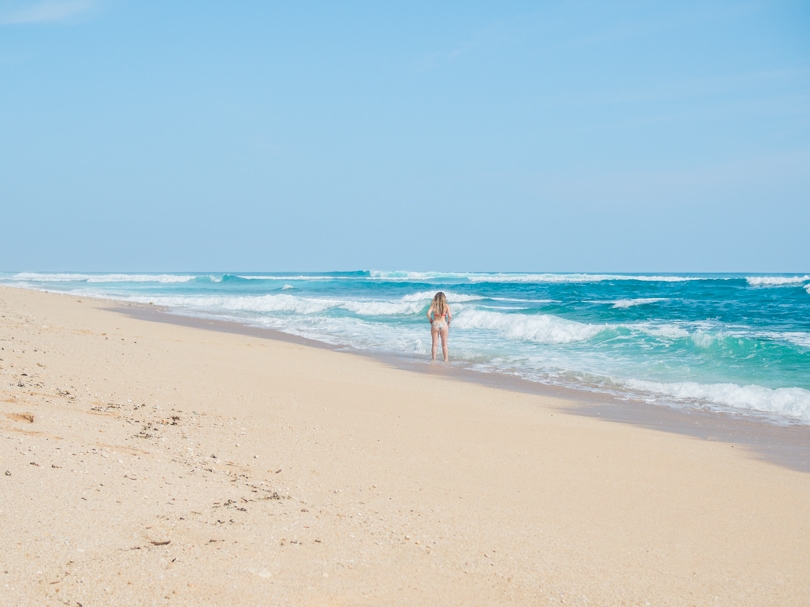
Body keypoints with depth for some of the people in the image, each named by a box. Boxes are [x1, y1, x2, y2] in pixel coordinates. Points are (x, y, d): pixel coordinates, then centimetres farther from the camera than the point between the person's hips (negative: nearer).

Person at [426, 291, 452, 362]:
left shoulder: (433, 305, -1)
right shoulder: (446, 306, -3)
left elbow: (428, 313, -13)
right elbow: (450, 316, -13)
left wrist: (431, 320, 2)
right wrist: (448, 322, 4)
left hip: (435, 324, 1)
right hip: (443, 324, -1)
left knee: (434, 344, 10)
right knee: (444, 344, 11)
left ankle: (434, 359, 11)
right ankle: (446, 359, 15)